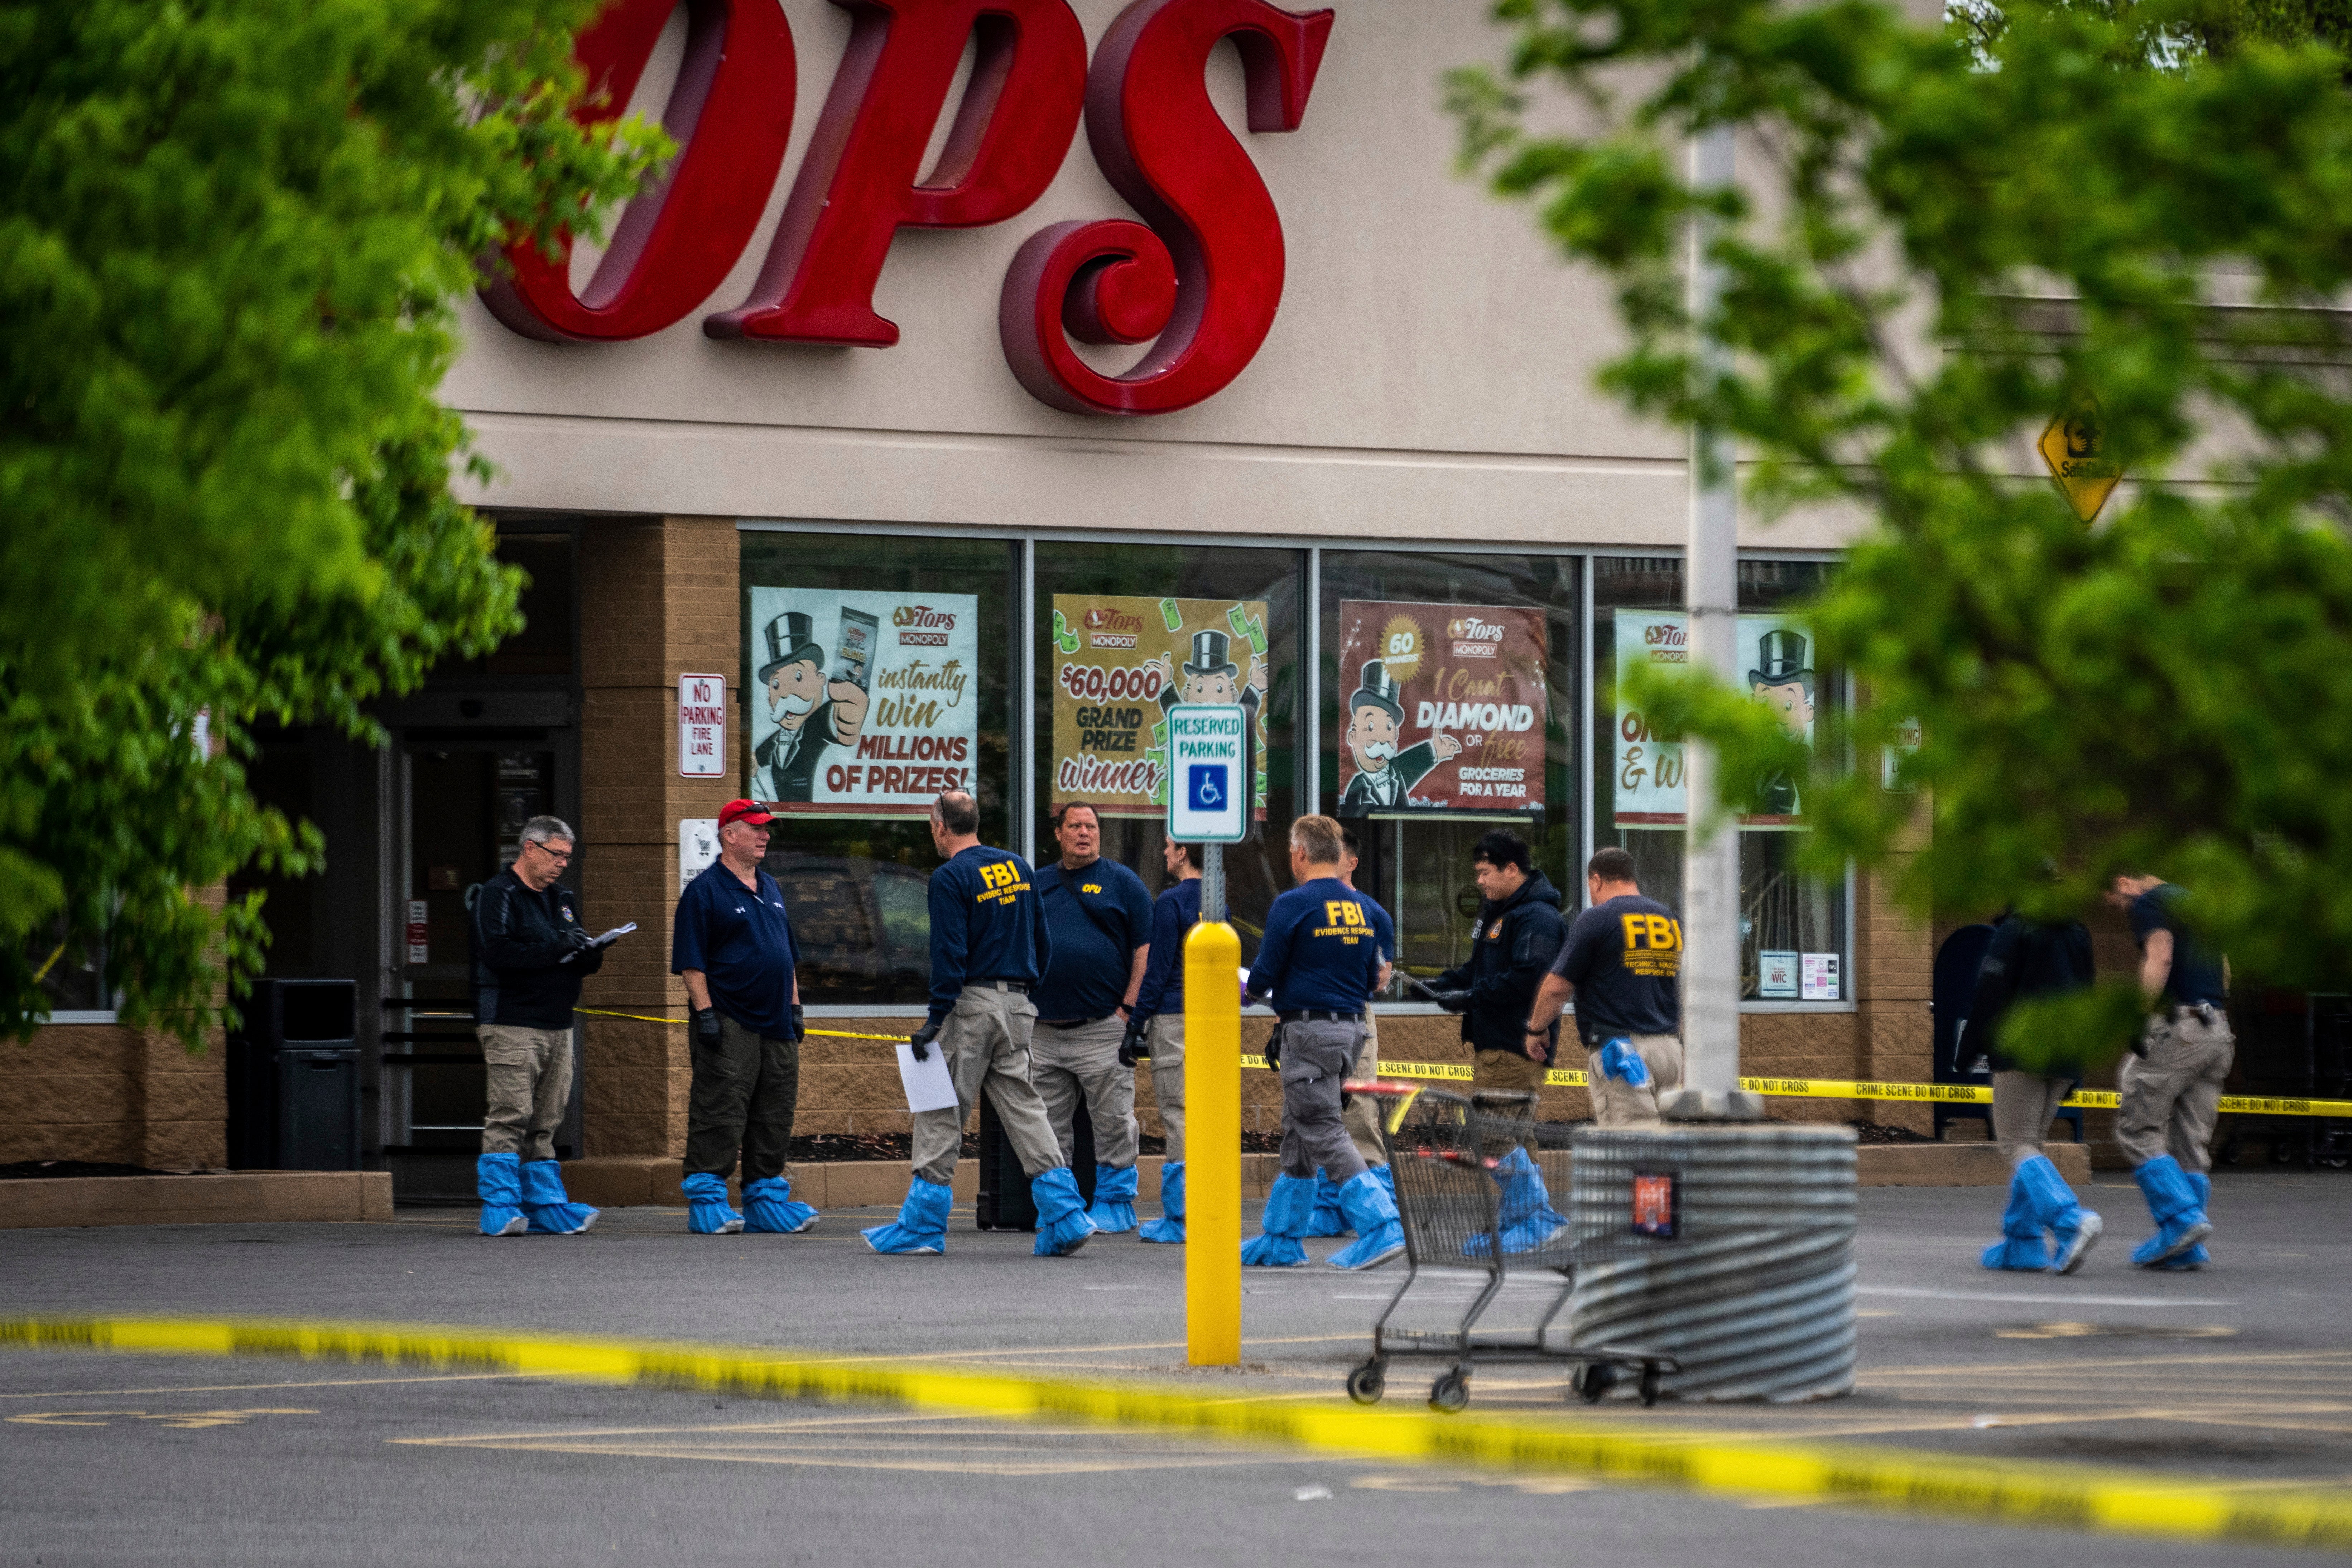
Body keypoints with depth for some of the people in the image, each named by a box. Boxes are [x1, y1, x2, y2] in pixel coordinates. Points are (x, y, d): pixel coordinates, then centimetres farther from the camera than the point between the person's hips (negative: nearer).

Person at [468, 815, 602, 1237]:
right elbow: (498, 952, -18)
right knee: (509, 1118, -11)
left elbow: (579, 960, 23)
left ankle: (547, 1206, 9)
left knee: (545, 1122, 8)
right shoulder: (497, 896, -4)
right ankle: (501, 1210, -11)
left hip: (557, 1025, 8)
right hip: (510, 1024, -8)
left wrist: (591, 955, -1)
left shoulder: (563, 899, 21)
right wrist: (556, 949, -21)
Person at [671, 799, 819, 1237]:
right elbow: (691, 962, -9)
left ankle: (767, 1199, 14)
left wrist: (795, 1008, 18)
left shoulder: (771, 890, 18)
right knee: (719, 1118, -8)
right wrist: (705, 1013, -16)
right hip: (728, 1025, -7)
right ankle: (707, 1202, -5)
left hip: (776, 1024, 7)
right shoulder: (704, 891, -6)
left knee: (775, 1118, 8)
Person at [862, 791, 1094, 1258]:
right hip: (1018, 1005, 6)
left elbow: (950, 955, -16)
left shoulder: (950, 878, -9)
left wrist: (936, 1019, -14)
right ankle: (1066, 1216, -4)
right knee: (1023, 1107, 7)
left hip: (971, 1005, -6)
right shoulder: (1019, 869, 12)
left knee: (940, 1116, 1)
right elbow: (1043, 944, 15)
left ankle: (922, 1227, 3)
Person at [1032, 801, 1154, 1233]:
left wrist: (1128, 1010, -8)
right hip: (1044, 1030, 4)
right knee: (1050, 1126, 6)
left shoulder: (1122, 882, 4)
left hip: (1103, 1024, -4)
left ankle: (1115, 1202, 5)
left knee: (1112, 1122, -2)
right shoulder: (1037, 884, 15)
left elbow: (1146, 949, 0)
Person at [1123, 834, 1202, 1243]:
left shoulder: (1171, 902, -10)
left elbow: (1158, 968, -13)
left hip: (1173, 1018, -7)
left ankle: (1179, 1218, -5)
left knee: (1177, 1116, -5)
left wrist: (1135, 1026, -8)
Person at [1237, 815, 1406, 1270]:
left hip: (1309, 1030, -8)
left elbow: (1264, 976, -10)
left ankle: (1381, 1226, -18)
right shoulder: (1362, 909, 10)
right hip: (1351, 1028, 8)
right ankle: (1281, 1240, 21)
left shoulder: (1293, 906, -12)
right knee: (1299, 1136, 15)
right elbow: (1371, 979, 15)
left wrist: (1253, 989, 12)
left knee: (1323, 1134, -7)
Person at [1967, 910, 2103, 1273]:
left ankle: (2072, 1222, -27)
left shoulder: (2015, 931, -9)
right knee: (2031, 1144, 15)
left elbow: (1992, 993, -13)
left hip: (2020, 1053, -7)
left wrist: (1972, 1048, -3)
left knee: (2017, 1145, -7)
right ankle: (2021, 1244, 14)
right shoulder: (2077, 935, 12)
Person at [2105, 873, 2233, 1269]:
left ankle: (2181, 1218, -14)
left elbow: (2160, 959, -17)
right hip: (2218, 1031, 8)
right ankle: (2189, 1249, 5)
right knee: (2191, 1143, 9)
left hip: (2177, 1026, -8)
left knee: (2138, 1127, -2)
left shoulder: (2149, 904, -2)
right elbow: (2223, 973, 24)